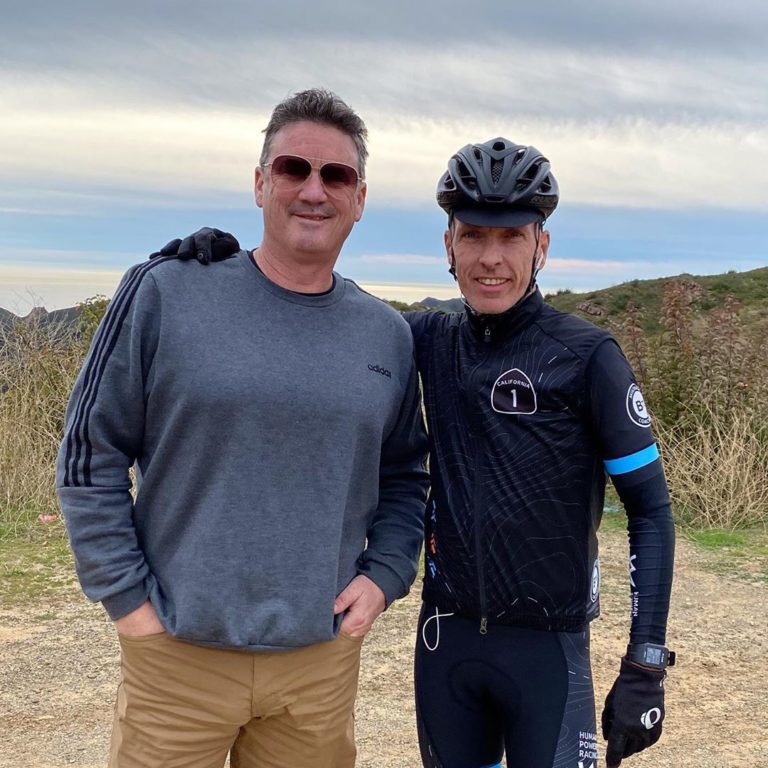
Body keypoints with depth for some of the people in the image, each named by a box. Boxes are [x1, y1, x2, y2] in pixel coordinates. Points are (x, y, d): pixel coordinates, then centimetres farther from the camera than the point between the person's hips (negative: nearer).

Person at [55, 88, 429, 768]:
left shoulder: (388, 335, 4)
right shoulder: (166, 293, -7)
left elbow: (404, 477, 13)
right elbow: (89, 456, -3)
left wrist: (383, 577, 0)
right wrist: (128, 598, -7)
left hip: (323, 658, 3)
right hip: (179, 654, -2)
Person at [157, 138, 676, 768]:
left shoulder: (587, 355, -11)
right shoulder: (432, 339, 1)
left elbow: (651, 509, -7)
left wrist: (646, 667, -10)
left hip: (547, 645, -4)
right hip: (446, 636, 4)